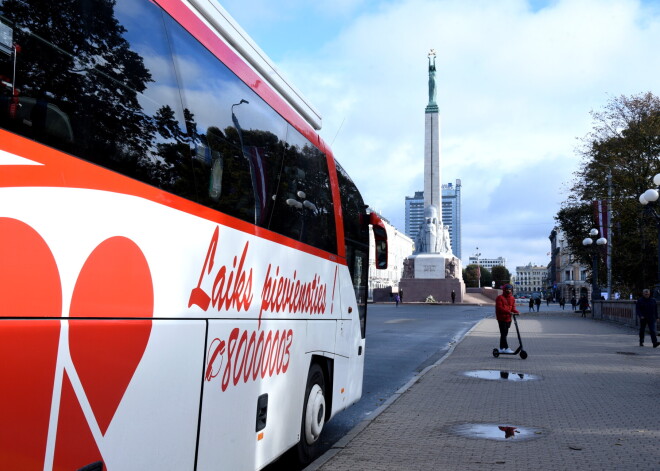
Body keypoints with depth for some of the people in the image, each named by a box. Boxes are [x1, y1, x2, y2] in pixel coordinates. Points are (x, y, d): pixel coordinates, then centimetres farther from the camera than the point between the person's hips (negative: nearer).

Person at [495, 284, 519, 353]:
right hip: (501, 318, -7)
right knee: (503, 333, -10)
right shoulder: (500, 298, -9)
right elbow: (499, 308, -18)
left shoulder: (512, 298, 12)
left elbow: (513, 307, 12)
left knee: (505, 333, 13)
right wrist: (508, 312, -28)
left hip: (508, 318, 7)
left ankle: (501, 348, 21)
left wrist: (516, 312, -10)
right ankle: (506, 348, -10)